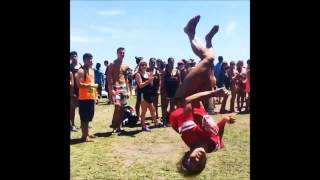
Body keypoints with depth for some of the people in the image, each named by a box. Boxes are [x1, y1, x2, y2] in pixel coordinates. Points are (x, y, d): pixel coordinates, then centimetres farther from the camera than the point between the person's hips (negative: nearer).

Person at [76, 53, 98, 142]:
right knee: (84, 117, -3)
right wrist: (91, 85, -21)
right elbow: (79, 84, -20)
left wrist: (95, 93, 17)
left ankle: (87, 133, 25)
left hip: (91, 97, 9)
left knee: (89, 116, 14)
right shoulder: (81, 71, -11)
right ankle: (84, 136, 4)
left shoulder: (92, 70, 16)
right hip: (84, 98, -9)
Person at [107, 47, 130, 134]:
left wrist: (127, 90, 12)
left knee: (122, 108, 6)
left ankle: (119, 126, 15)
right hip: (115, 87, -6)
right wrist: (111, 89, -19)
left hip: (124, 87, 6)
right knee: (118, 106, -16)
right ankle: (114, 126, -4)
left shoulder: (125, 65, 14)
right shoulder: (112, 64, -4)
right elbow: (109, 77, -10)